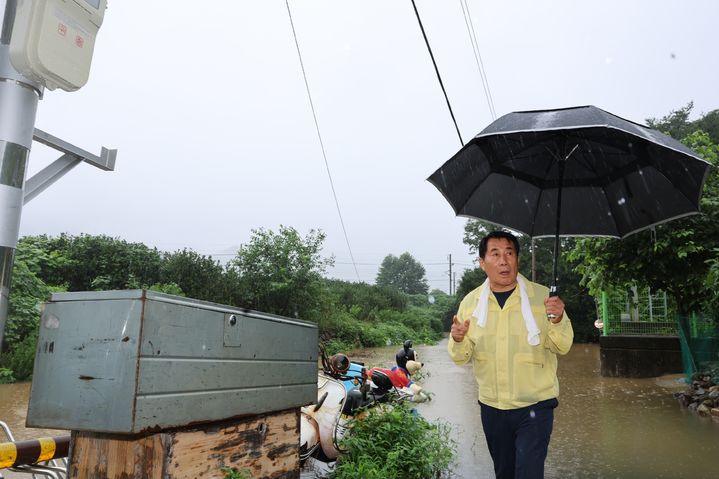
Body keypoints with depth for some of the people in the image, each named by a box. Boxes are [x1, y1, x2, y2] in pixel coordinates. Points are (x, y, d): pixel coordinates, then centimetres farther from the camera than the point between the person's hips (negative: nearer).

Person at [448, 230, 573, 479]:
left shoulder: (542, 296, -9)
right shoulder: (470, 302, -2)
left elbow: (562, 347, -9)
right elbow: (463, 357, 1)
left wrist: (558, 320, -29)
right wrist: (458, 340, -21)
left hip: (535, 405, -3)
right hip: (492, 407, 3)